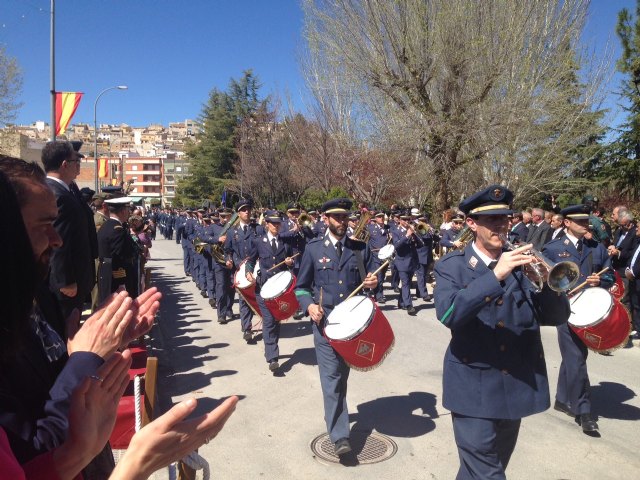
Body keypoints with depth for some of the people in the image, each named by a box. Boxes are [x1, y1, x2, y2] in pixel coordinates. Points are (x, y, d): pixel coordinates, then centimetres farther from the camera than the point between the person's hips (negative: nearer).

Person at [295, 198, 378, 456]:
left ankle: (334, 415, 40)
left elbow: (370, 282, 12)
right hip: (324, 320, -2)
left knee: (342, 374, 17)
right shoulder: (313, 248, 2)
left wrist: (372, 283, -12)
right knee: (331, 376, -8)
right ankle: (340, 436, -4)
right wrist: (309, 305, -14)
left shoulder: (361, 248, 6)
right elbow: (301, 287, 5)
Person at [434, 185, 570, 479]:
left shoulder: (522, 263, 4)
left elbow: (558, 315, -1)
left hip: (517, 386, 4)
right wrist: (495, 275, -32)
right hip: (474, 389, -4)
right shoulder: (451, 266, -7)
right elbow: (447, 313, -25)